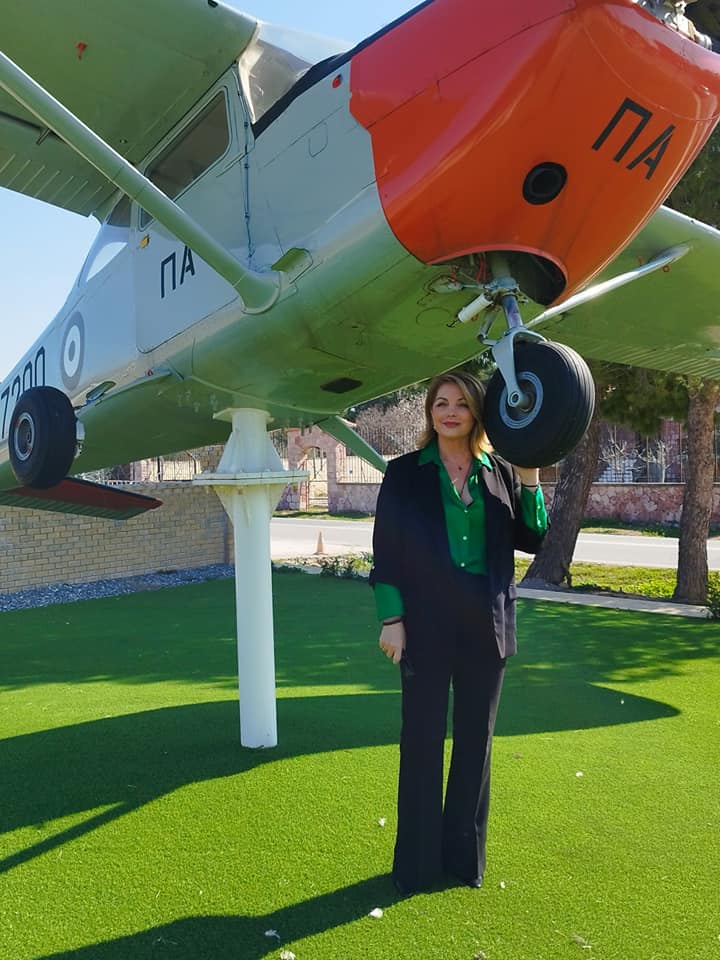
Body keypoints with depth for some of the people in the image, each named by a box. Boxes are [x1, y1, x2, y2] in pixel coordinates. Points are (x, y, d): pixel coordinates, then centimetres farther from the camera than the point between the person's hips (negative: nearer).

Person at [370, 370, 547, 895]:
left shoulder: (500, 472, 6)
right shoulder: (405, 473, -1)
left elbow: (532, 539, 6)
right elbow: (386, 550, -3)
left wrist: (529, 481, -6)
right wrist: (391, 619, -9)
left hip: (486, 624, 3)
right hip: (427, 624, -2)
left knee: (476, 737, 13)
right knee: (422, 739, 6)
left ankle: (465, 855, 31)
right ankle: (417, 862, 23)